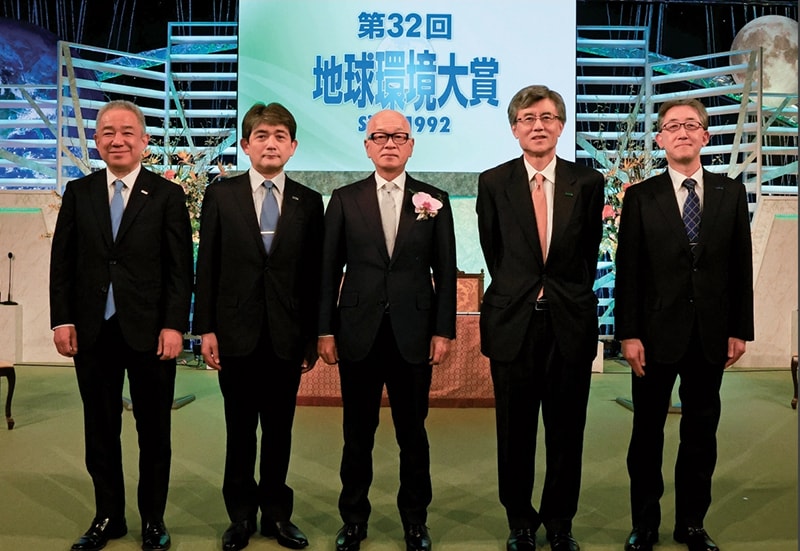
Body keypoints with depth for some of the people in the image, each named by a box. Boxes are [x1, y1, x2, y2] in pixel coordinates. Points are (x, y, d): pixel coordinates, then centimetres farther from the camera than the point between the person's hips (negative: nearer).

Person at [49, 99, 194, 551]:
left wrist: (174, 326, -12)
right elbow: (62, 261, 7)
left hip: (150, 332, -3)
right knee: (100, 430, 13)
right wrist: (63, 320, -1)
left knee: (154, 431, 9)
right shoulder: (78, 193, 8)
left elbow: (181, 268, -5)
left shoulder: (167, 195, -1)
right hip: (92, 332, 3)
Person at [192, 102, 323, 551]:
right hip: (237, 332, 0)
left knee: (279, 430, 11)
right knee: (240, 431, 10)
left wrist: (313, 337, 2)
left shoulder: (309, 202, 4)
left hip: (287, 336, 1)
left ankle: (277, 514, 27)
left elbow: (314, 274, 3)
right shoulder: (221, 195, 3)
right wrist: (206, 329, -4)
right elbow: (207, 266, 1)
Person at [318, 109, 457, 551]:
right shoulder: (344, 199, 4)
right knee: (357, 433, 12)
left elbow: (445, 271, 2)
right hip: (358, 333, 0)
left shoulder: (434, 200, 3)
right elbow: (329, 269, 3)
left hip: (413, 335, 0)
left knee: (412, 432, 11)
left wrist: (444, 331, -2)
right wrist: (325, 330, -1)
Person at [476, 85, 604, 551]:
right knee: (515, 432, 9)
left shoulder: (588, 182, 3)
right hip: (513, 321, 0)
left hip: (571, 322, 1)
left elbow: (590, 251, 10)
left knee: (567, 431, 10)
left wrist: (566, 294, 12)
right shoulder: (493, 183, 1)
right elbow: (493, 252, 9)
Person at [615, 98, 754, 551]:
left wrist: (740, 330, 2)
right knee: (648, 431, 8)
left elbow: (741, 266, 5)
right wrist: (628, 334, -9)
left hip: (711, 335, 2)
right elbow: (628, 270, -5)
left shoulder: (731, 193, 5)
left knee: (702, 430, 12)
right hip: (658, 333, -2)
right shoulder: (641, 197, -2)